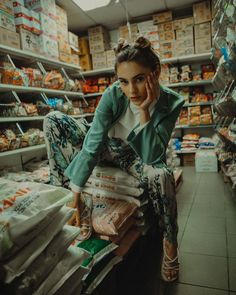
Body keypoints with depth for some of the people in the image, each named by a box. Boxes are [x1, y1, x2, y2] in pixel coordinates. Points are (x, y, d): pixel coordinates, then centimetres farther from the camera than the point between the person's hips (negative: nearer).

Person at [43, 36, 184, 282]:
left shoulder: (171, 103, -22)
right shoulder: (113, 94, -25)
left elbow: (151, 156, -27)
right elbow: (92, 144, -28)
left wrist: (144, 111, -36)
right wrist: (74, 193, -31)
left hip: (138, 156, -1)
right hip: (109, 146, 2)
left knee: (161, 176, -38)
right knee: (53, 121, -18)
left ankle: (170, 242, -8)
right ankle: (80, 205, -19)